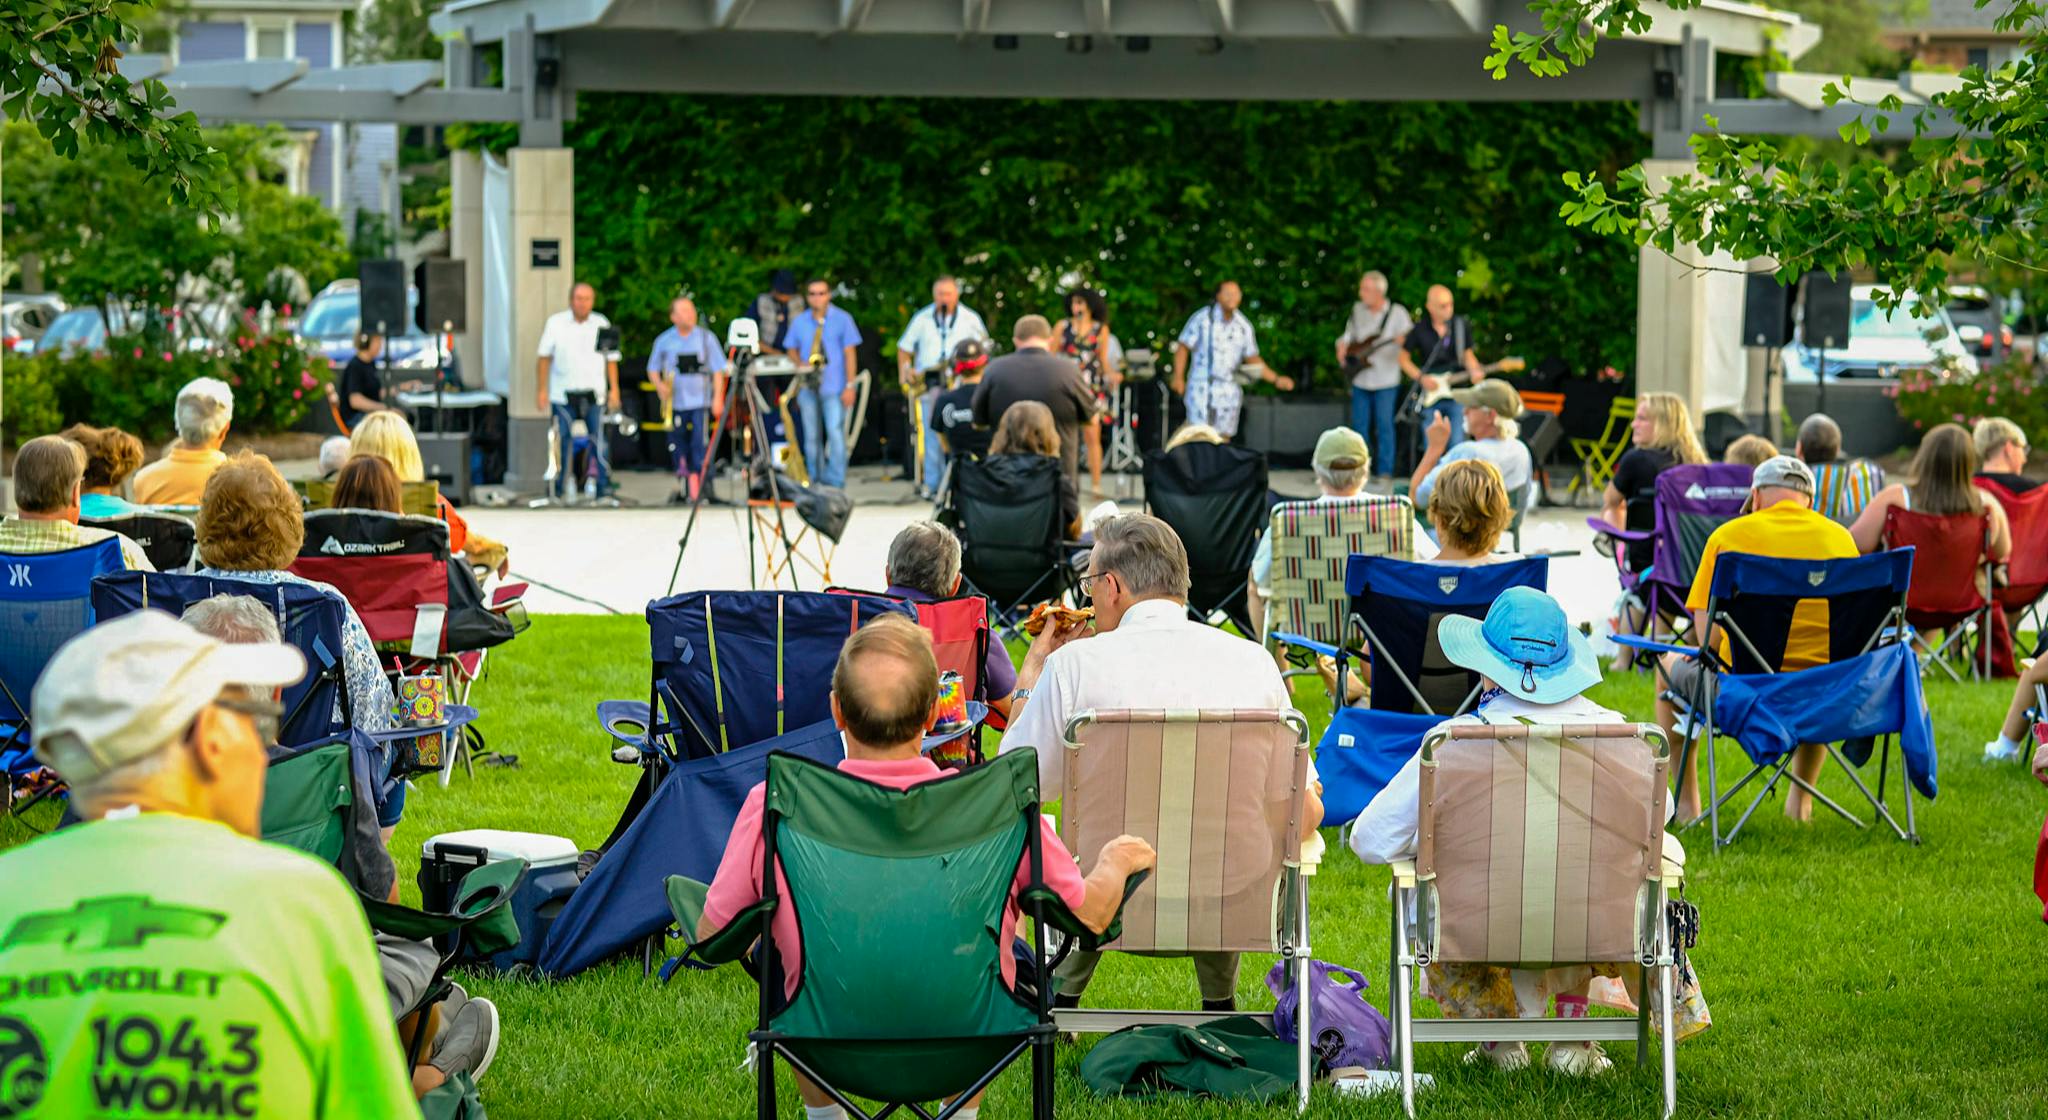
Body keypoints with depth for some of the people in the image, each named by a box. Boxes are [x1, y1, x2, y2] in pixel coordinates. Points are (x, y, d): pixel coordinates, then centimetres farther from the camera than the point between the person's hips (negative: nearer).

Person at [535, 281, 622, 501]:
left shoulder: (602, 324, 8)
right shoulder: (555, 323, 4)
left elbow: (611, 359, 10)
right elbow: (544, 357, 5)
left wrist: (614, 389, 3)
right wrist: (542, 390, -1)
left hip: (594, 394, 0)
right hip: (562, 394, 0)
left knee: (598, 438, -7)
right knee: (563, 440, 0)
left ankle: (604, 485, -3)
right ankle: (562, 487, 9)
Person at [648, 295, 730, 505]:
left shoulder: (706, 338, 3)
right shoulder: (664, 341, 7)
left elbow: (718, 370, 2)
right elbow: (652, 369, 14)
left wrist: (718, 397, -6)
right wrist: (660, 386, -5)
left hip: (700, 402, -2)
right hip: (675, 403, 2)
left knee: (700, 444, -10)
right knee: (677, 446, 6)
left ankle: (699, 487, -8)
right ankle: (682, 487, 18)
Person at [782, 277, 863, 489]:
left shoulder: (842, 319, 2)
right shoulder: (799, 322, 11)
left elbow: (849, 353, 0)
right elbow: (792, 349, 18)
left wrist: (849, 386, -7)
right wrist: (799, 363, -6)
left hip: (833, 387, -3)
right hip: (808, 387, 3)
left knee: (835, 432, -12)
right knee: (811, 436, 5)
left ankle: (835, 483, -11)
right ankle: (814, 482, 11)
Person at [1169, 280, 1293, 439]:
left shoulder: (1243, 325, 6)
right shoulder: (1202, 318, -5)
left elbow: (1252, 359, 15)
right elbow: (1183, 348, -3)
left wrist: (1276, 379, 8)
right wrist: (1178, 377, -14)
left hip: (1229, 393, 4)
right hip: (1201, 388, -4)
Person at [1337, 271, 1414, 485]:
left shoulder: (1397, 312, -5)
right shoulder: (1358, 310, 8)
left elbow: (1409, 338, -8)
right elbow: (1348, 335, 19)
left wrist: (1404, 339, -30)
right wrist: (1342, 348, 0)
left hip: (1386, 380, -4)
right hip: (1360, 380, 4)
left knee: (1384, 425, -4)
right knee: (1359, 426, 8)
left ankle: (1385, 472, 0)